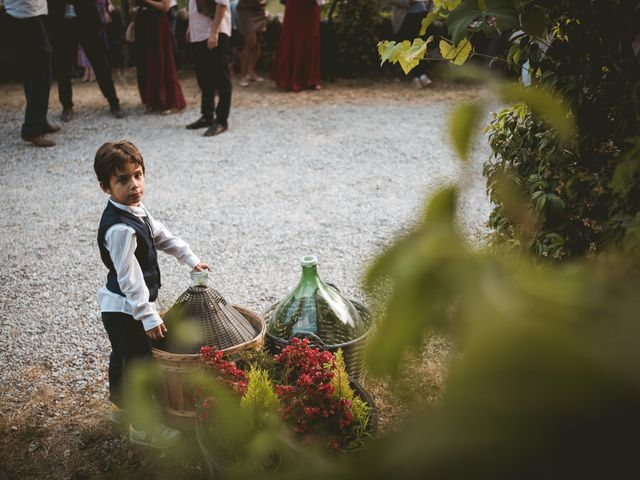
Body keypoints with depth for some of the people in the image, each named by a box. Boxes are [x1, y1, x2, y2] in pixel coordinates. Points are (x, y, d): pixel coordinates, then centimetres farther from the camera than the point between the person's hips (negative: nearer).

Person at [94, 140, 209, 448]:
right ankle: (141, 426, 21)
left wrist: (190, 259, 16)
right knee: (139, 363, 4)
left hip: (119, 307, 10)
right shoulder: (119, 228, -29)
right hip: (125, 310, -10)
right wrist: (148, 316, -26)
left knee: (122, 356, 26)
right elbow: (129, 278, -29)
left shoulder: (136, 210, 2)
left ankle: (121, 405, 48)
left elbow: (162, 236, 16)